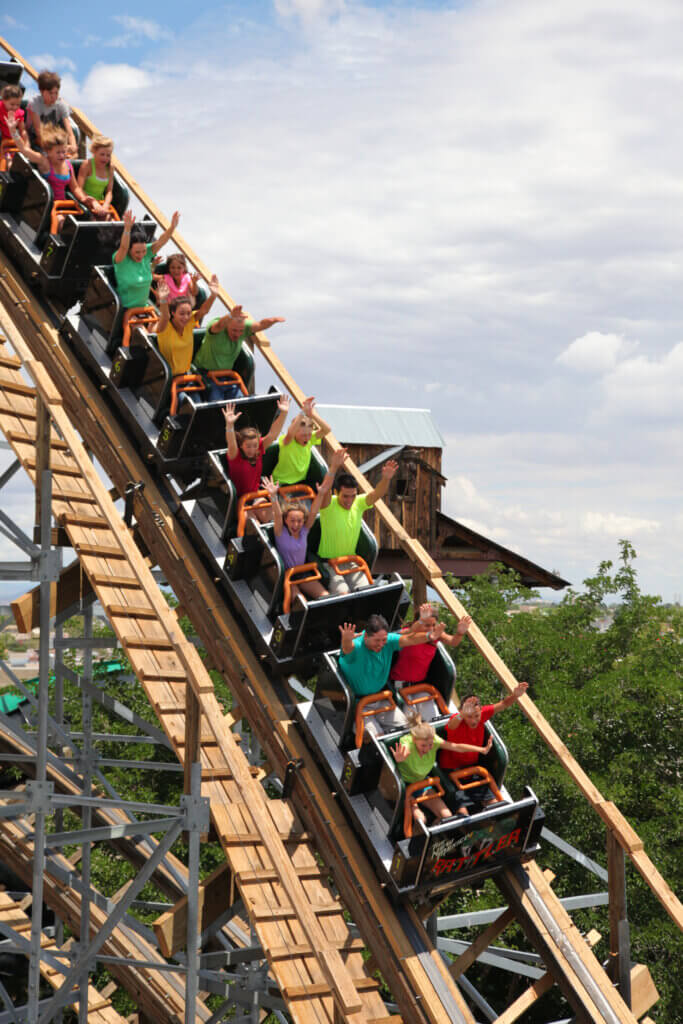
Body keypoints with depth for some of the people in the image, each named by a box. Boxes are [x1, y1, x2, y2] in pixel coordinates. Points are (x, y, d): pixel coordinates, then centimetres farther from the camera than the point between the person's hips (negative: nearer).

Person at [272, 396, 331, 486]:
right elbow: (290, 433, -43)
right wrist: (303, 413, -49)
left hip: (301, 481, 5)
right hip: (282, 484, -4)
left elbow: (327, 429, -19)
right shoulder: (286, 440, -19)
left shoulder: (310, 439, -5)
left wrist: (312, 414, -33)